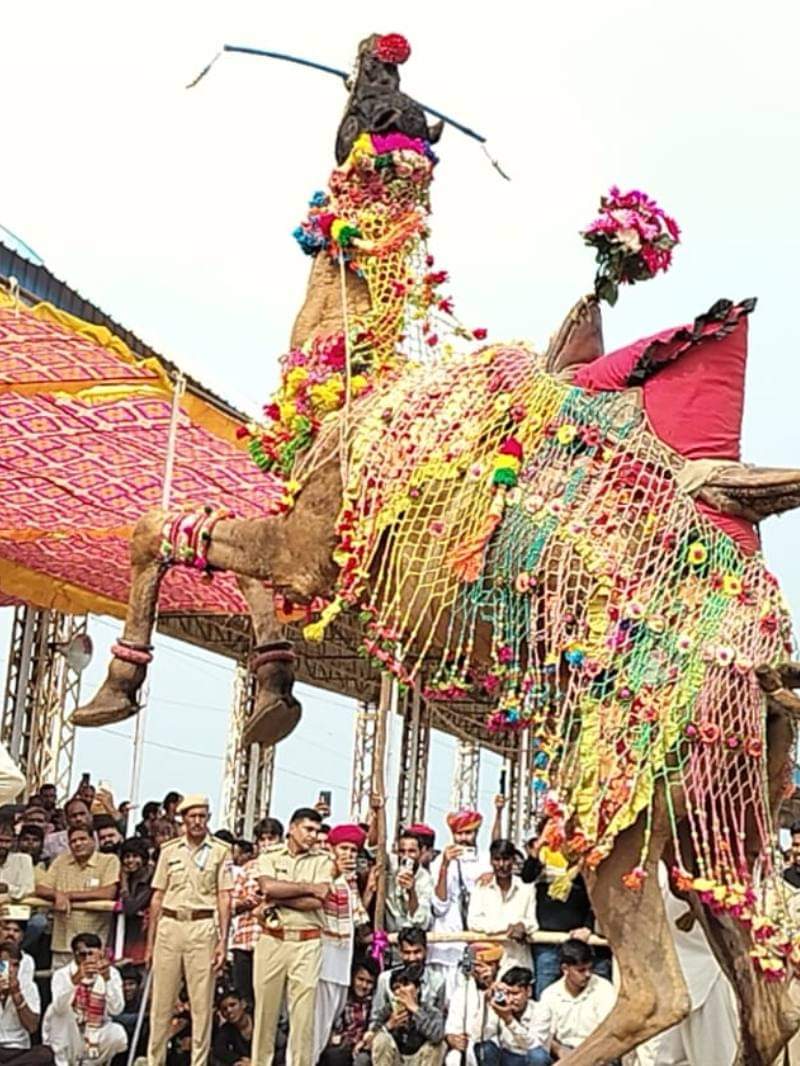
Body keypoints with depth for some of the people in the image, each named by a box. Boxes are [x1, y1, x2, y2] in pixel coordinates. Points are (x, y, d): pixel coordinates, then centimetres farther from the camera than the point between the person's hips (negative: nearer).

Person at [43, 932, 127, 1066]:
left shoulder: (111, 973, -8)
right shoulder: (62, 974, -13)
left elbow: (116, 1009, -22)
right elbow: (59, 1008, -32)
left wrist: (107, 979, -36)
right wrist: (75, 980, -47)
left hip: (96, 1039, 1)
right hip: (68, 1039, -1)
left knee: (118, 1033, -29)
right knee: (63, 1009, -27)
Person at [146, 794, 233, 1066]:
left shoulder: (221, 851, 4)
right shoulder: (169, 850, 11)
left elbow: (224, 898, 1)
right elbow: (158, 896, 12)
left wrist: (223, 941, -7)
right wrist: (150, 942, 8)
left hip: (203, 927, -2)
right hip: (169, 925, 2)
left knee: (202, 1002, 0)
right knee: (161, 1000, 4)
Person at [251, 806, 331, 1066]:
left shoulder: (322, 861, 6)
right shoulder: (270, 855, 6)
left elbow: (317, 902, -8)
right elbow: (268, 887, -13)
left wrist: (278, 898, -8)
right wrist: (308, 887, -8)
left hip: (307, 943, 0)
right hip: (272, 939, 0)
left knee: (303, 1012, -3)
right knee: (265, 1008, 5)